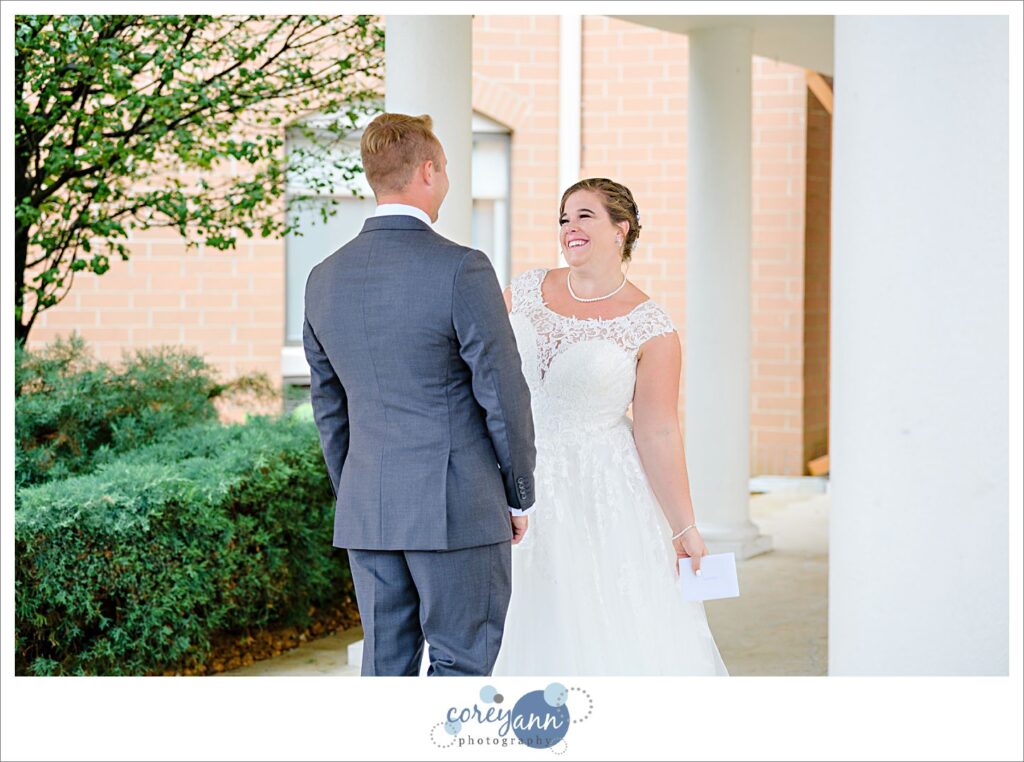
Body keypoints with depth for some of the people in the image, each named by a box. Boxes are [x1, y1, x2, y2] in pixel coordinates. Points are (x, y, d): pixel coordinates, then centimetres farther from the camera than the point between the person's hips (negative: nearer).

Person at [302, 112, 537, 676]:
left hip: (366, 514, 6)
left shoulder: (325, 279, 6)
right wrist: (519, 496, 3)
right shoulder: (461, 270, -13)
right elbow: (503, 396, -9)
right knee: (460, 663, 2)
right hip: (457, 508, -5)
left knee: (386, 666, 12)